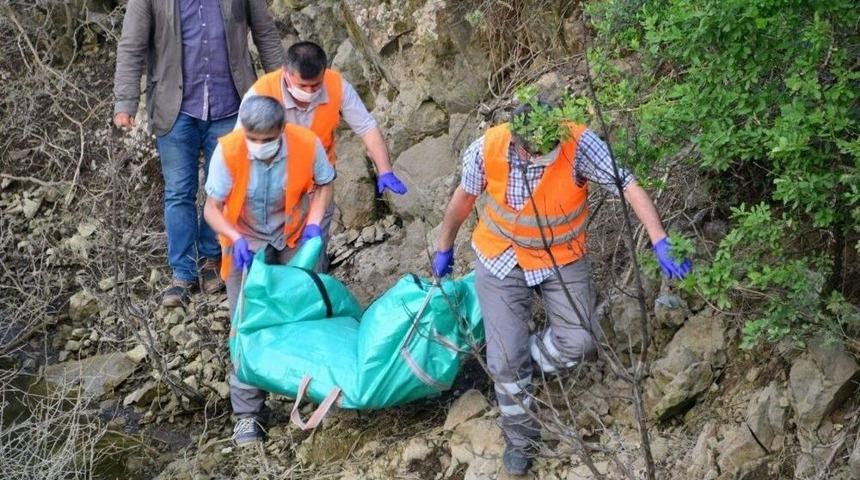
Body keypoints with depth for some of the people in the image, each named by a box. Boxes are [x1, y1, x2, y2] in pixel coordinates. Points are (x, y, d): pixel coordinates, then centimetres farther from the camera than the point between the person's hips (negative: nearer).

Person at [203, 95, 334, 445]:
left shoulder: (307, 145, -26)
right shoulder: (228, 151, -30)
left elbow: (324, 184, -4)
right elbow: (212, 209, -20)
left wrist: (313, 222, -18)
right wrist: (236, 239, -36)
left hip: (292, 241, 1)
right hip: (246, 244, -1)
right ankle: (248, 413, 5)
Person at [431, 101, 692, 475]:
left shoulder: (579, 144, -30)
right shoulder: (488, 149, -24)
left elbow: (629, 187, -34)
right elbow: (464, 197, -5)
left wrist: (661, 244, -46)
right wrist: (444, 248, 10)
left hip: (562, 258, 0)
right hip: (500, 259, 0)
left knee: (581, 342, -5)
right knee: (506, 357, -1)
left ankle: (525, 364, 29)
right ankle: (520, 439, 24)